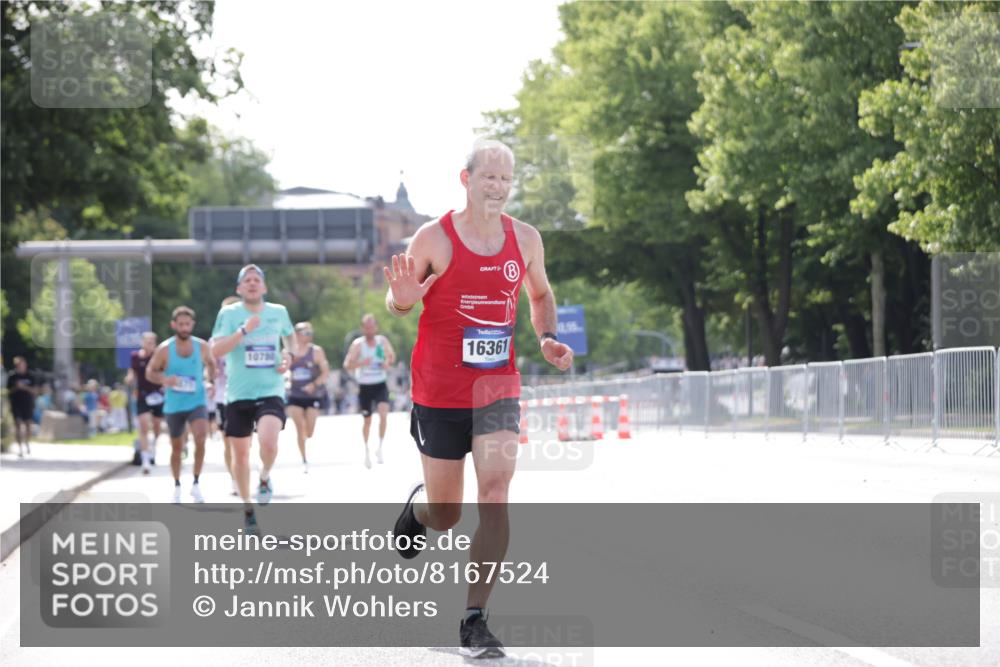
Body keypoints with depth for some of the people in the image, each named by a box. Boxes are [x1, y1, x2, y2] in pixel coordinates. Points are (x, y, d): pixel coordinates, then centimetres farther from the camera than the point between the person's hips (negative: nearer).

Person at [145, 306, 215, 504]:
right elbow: (150, 372, -1)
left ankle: (196, 484, -8)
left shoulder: (202, 346, -4)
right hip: (174, 406, 0)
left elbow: (211, 364, 16)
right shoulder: (164, 349, -9)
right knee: (176, 448, 12)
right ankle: (177, 486, 33)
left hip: (197, 403, 0)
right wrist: (163, 379, -21)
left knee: (200, 439, -23)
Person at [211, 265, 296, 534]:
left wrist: (289, 355, 6)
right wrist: (243, 330, -24)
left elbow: (289, 336, 27)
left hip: (271, 391, 0)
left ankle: (265, 478, 7)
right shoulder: (229, 314, -3)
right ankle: (247, 507, 26)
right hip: (238, 394, 0)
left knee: (268, 442, -25)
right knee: (240, 453, 7)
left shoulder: (279, 312, 6)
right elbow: (216, 350, -15)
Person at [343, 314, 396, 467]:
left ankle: (380, 447, -12)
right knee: (367, 420, 9)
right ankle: (366, 451, 30)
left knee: (383, 412, -24)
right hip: (364, 386, -1)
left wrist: (388, 363, -8)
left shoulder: (383, 341, -1)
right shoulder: (358, 344, -9)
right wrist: (361, 363, -30)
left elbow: (392, 357, 15)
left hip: (380, 385, 1)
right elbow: (347, 365, -12)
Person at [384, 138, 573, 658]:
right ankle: (418, 507, 49)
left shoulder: (525, 239, 2)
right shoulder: (434, 238, -8)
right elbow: (397, 300, 3)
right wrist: (401, 299, -21)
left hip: (498, 388, 2)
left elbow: (541, 295, 20)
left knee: (495, 495, -16)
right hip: (440, 392, -2)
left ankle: (475, 621, -11)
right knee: (444, 516, 8)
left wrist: (547, 339, 1)